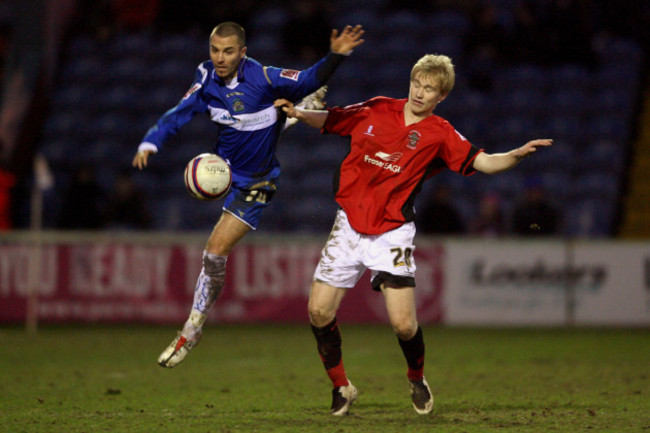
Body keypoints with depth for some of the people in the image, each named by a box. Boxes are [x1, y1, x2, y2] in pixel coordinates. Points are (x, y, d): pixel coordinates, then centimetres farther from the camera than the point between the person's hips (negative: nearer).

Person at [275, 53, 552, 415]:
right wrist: (299, 113, 0)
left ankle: (417, 379, 20)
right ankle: (341, 387, 17)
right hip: (350, 224, 3)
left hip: (392, 232, -3)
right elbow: (329, 121, 17)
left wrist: (517, 155, -32)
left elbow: (483, 162, -15)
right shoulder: (377, 110, 3)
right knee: (319, 311, -4)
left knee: (404, 324, -12)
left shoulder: (439, 134, -4)